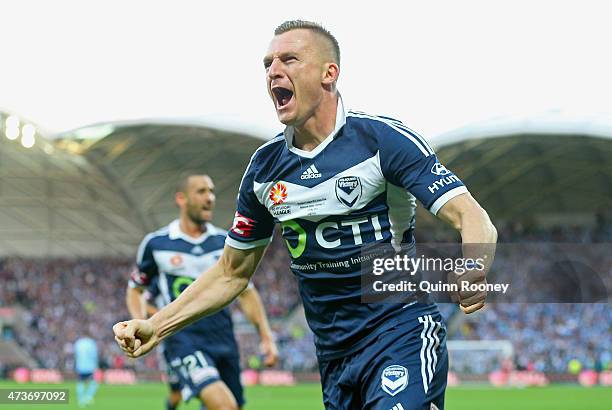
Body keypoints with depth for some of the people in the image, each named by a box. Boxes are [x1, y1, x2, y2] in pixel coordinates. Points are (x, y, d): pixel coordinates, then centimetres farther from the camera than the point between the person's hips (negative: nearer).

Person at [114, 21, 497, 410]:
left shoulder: (384, 138, -9)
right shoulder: (264, 166, 7)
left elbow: (470, 216, -16)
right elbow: (232, 272, 18)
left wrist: (472, 271, -38)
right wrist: (155, 327, 9)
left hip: (402, 336, -5)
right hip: (333, 354, 6)